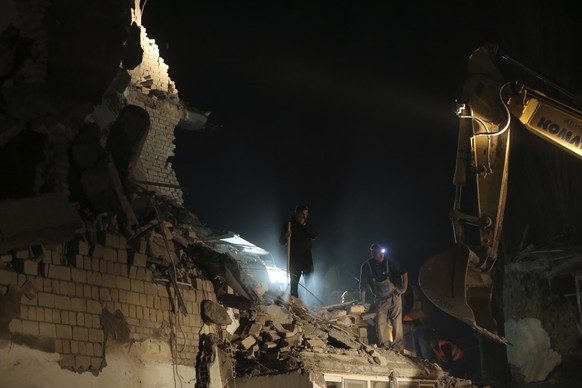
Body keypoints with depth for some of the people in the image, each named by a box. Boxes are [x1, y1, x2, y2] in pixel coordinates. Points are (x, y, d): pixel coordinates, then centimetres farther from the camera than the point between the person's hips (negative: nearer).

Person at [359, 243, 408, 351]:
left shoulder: (389, 262, -11)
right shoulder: (366, 266, -9)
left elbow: (404, 272, 2)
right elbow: (363, 285, -3)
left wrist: (404, 288, -4)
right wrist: (362, 301, -5)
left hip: (394, 296, -1)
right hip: (380, 299, 2)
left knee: (396, 322, -4)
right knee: (380, 323, -6)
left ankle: (397, 347, -1)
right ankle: (384, 347, -1)